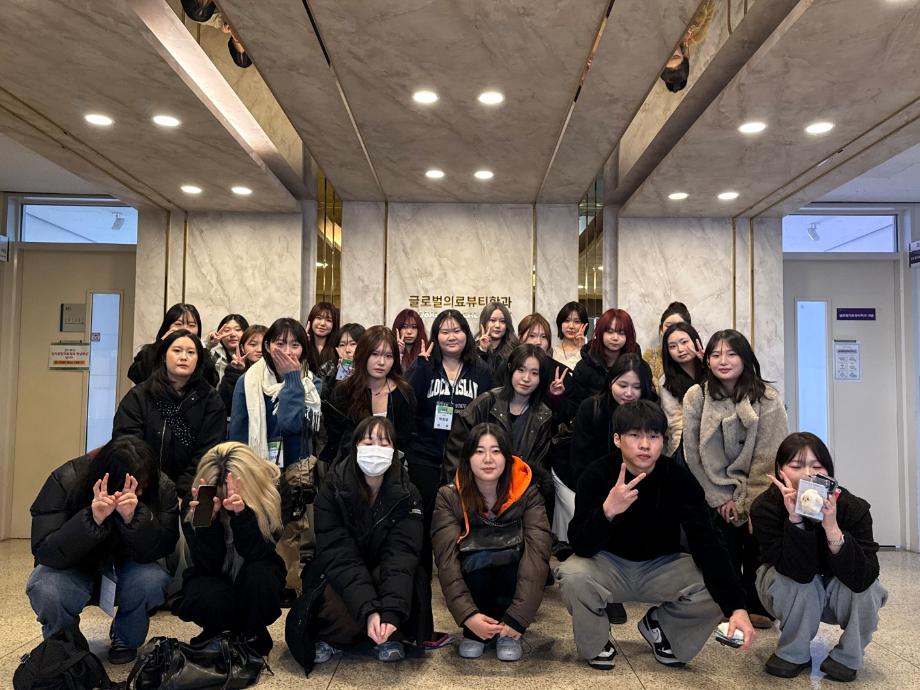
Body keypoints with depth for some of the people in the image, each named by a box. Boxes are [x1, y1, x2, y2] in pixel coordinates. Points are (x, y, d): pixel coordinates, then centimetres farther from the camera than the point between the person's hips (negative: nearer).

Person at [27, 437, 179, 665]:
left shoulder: (161, 488, -22)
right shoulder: (65, 481, -25)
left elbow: (160, 549, -28)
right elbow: (44, 551, -29)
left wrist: (134, 516, -46)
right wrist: (92, 519, -45)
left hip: (124, 567, 1)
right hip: (74, 568, 0)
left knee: (152, 581, -32)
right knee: (45, 592, -33)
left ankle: (125, 639, 2)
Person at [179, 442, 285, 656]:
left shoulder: (270, 496, -23)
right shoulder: (195, 503, -20)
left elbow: (255, 553, -29)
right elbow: (207, 564, -23)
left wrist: (242, 513, -46)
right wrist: (208, 518, -40)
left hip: (254, 585, 0)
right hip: (214, 578, 1)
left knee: (259, 576, -35)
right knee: (210, 602, -34)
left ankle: (253, 640, -5)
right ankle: (216, 638, 4)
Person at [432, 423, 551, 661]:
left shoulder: (526, 492, -13)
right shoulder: (449, 497, -13)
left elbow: (537, 552, -23)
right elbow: (447, 558, -22)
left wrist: (518, 617, -33)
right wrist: (468, 615, -35)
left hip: (511, 584, 1)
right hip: (473, 585, 0)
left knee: (513, 552, -31)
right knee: (477, 558, -32)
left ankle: (508, 634, -8)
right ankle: (473, 633, -7)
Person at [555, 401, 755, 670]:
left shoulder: (679, 479, -17)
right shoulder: (597, 475, -20)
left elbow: (708, 545, -24)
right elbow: (581, 546, -27)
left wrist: (736, 607, -37)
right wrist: (607, 511, -47)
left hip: (662, 566, 2)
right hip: (609, 564, -2)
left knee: (716, 587, -23)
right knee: (572, 576, -33)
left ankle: (659, 624, 9)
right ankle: (596, 643, 1)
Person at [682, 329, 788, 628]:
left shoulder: (767, 398, -12)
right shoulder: (696, 397, -9)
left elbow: (768, 457, -14)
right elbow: (694, 455, -7)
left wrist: (745, 503, -15)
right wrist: (722, 499, -7)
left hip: (759, 491, -1)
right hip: (718, 493, 1)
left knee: (756, 545, -5)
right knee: (725, 549, -4)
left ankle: (757, 607, 17)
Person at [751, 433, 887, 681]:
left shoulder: (853, 508, -27)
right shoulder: (765, 508, -29)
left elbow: (863, 578, -37)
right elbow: (800, 572, -37)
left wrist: (832, 528, -49)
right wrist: (795, 519, -50)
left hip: (839, 596, 2)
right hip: (792, 596, -1)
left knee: (869, 589, -28)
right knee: (799, 583, -33)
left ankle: (847, 657, -1)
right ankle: (793, 654, -6)